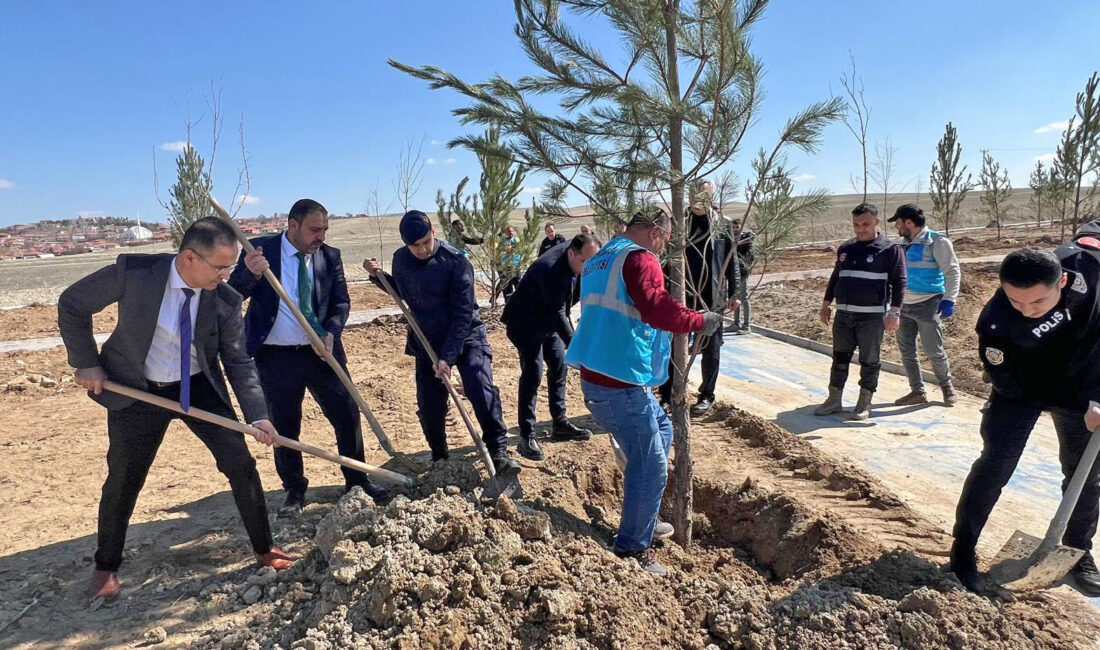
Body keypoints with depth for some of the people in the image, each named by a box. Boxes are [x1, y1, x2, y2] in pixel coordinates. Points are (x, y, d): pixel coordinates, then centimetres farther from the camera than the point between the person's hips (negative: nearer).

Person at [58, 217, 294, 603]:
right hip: (136, 392, -1)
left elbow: (239, 362, -10)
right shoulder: (133, 272, -22)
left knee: (241, 465, -2)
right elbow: (72, 305, -7)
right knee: (123, 479, 8)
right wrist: (85, 363, -9)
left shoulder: (226, 301, -17)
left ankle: (264, 549, 17)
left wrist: (257, 415, -21)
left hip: (200, 389, 1)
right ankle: (106, 567, 34)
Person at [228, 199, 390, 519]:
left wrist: (331, 333, -15)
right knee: (284, 427, 8)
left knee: (347, 414, 5)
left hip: (322, 352, 2)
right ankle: (294, 491, 28)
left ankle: (357, 480, 25)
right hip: (275, 356, -2)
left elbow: (341, 302, 4)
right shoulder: (259, 249, -6)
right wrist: (250, 274, -30)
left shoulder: (330, 256, 2)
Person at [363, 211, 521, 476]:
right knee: (429, 406, 6)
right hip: (426, 342, 4)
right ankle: (439, 456, 28)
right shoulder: (401, 259, -4)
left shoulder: (456, 262, -20)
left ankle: (498, 451, -5)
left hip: (466, 338, -4)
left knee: (482, 392, -20)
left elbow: (463, 315, -22)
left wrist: (448, 357, -26)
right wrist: (378, 276, 0)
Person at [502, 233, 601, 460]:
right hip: (525, 323, -9)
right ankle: (526, 437, -7)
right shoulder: (552, 270, -35)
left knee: (558, 367, 12)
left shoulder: (573, 250, -8)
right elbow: (557, 314, -33)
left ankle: (560, 424, 24)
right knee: (532, 374, -13)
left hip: (548, 320, 9)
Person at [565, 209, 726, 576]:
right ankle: (633, 548, 14)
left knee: (661, 430, 27)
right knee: (650, 467, 0)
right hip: (621, 384, -10)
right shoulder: (640, 259, -12)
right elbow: (657, 308, -29)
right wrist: (699, 321, -14)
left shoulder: (599, 260, 19)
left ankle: (644, 521, 36)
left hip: (596, 378, 10)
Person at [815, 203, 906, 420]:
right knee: (839, 357, 9)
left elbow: (899, 282, -8)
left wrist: (895, 312, -16)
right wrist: (826, 304, 17)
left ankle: (864, 403, 16)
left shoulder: (890, 249, -4)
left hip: (872, 316, -5)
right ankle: (834, 400, 18)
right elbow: (835, 278, 20)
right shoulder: (845, 249, 12)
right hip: (843, 315, 5)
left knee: (869, 361, 4)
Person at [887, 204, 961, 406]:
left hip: (927, 305, -7)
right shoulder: (903, 244, 10)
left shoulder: (936, 242, -10)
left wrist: (949, 299, -19)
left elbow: (953, 272, -11)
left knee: (934, 351, 0)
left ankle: (947, 386, 24)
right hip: (904, 306, 7)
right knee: (906, 351, 8)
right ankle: (917, 392, 19)